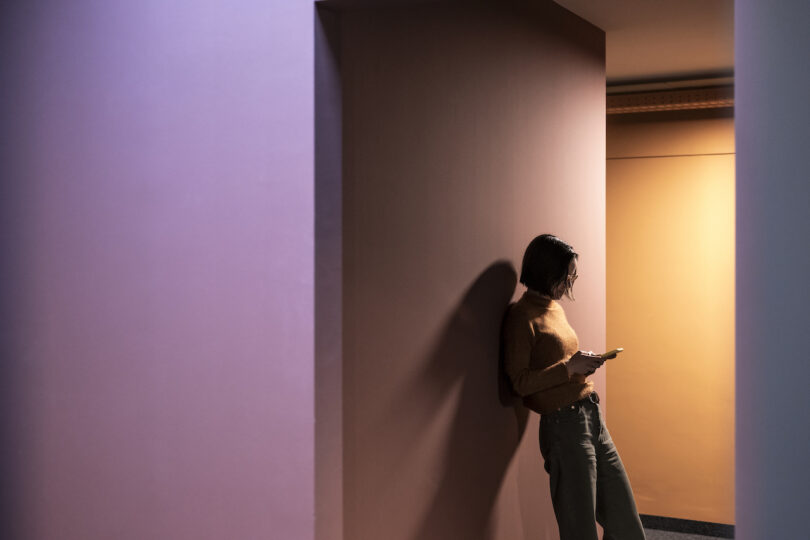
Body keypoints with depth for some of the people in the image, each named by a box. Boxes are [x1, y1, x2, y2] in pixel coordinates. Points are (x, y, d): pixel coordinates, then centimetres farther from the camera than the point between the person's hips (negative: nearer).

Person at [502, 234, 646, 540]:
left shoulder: (555, 307, 15)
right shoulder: (522, 316, -11)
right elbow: (520, 382, -15)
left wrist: (584, 362, 8)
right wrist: (570, 367, -17)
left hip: (592, 415, 9)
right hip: (564, 424, -9)